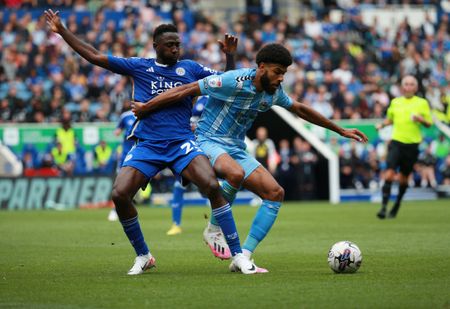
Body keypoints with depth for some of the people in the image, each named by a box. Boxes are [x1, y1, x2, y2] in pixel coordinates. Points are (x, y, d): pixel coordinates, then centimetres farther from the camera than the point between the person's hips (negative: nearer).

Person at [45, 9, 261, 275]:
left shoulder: (190, 68, 10)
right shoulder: (139, 66, 9)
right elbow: (95, 57, 12)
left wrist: (229, 55, -1)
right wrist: (62, 31, 10)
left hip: (182, 143, -1)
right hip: (147, 145, 1)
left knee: (213, 186, -24)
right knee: (119, 194, -16)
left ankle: (238, 255, -17)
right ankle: (143, 256, 6)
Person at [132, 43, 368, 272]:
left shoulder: (273, 92, 3)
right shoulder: (233, 81, -21)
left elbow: (300, 109, 21)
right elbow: (186, 90, -17)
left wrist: (341, 131, 26)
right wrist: (145, 107, -14)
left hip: (236, 149, 8)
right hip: (209, 141, -8)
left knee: (275, 193, -9)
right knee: (236, 174, -39)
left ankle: (243, 256, -11)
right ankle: (213, 229, -14)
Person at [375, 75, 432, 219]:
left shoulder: (422, 103, 5)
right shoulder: (395, 102, 11)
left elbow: (428, 123, 6)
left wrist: (420, 119, -14)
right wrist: (382, 124, 5)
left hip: (412, 144, -1)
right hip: (396, 142, 1)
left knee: (404, 177, 8)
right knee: (389, 173, -15)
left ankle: (396, 206, 27)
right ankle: (384, 206, -17)